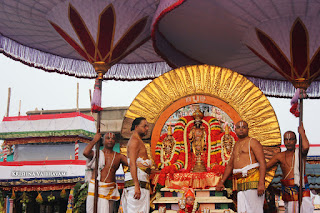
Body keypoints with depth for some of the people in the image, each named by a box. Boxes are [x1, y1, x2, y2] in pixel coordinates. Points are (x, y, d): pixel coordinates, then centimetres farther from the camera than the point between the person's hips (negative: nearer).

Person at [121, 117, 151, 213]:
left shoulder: (138, 141, 26)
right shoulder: (134, 140, -7)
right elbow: (132, 164, -18)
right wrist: (136, 185, -25)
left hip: (141, 181, 10)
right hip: (137, 180, -10)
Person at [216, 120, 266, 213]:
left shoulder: (252, 142, 1)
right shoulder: (236, 145, 24)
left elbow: (262, 163, -9)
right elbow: (230, 165, 31)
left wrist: (261, 183, -19)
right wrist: (221, 182, 25)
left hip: (252, 178, -7)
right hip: (240, 183, 7)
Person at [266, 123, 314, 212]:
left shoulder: (300, 153, 2)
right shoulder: (280, 156, 11)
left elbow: (305, 147, -21)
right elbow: (265, 166, 11)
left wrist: (302, 132, -8)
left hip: (301, 188, -3)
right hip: (287, 189, 3)